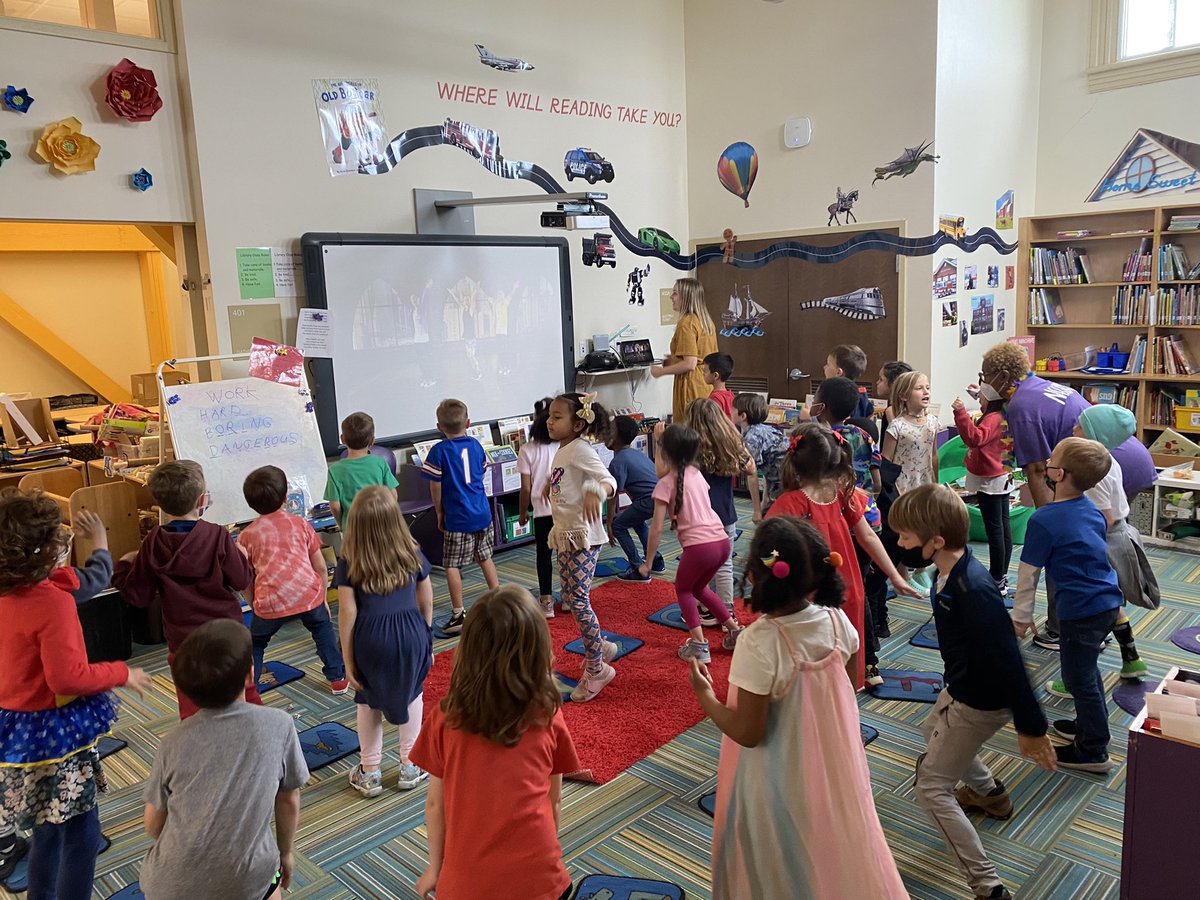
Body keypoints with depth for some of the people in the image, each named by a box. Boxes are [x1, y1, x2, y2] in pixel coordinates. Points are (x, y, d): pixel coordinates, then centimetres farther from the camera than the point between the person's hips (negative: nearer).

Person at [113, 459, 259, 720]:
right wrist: (241, 555, 8)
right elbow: (242, 581, -10)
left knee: (192, 711, 10)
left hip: (183, 642, 0)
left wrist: (124, 566, 14)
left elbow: (138, 596, -3)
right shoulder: (217, 536, -15)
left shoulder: (153, 544, -10)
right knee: (244, 693, 21)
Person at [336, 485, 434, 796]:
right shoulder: (412, 554, -4)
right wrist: (427, 639, 17)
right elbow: (426, 603, 3)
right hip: (411, 633, 1)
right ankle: (410, 767, 33)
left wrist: (348, 659, -3)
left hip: (370, 639, -1)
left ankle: (370, 773, 31)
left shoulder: (349, 563, -11)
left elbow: (348, 612, -11)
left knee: (368, 701, 20)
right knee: (411, 696, 21)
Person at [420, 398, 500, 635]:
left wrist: (440, 513, 4)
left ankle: (458, 615, 4)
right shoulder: (475, 445, 3)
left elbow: (436, 487, -9)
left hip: (458, 518, -5)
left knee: (452, 565, 3)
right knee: (485, 558, 20)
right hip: (483, 513, 6)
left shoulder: (439, 451, -12)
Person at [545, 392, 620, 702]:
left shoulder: (580, 450, -17)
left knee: (578, 600, -6)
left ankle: (596, 668, 8)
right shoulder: (561, 451, 9)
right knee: (568, 598, 15)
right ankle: (600, 647, 33)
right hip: (566, 535, 10)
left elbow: (610, 482, -27)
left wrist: (595, 492, -45)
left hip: (583, 536, -9)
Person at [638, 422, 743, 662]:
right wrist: (662, 439, 37)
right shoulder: (696, 473, 14)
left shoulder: (666, 484, -5)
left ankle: (699, 645, 7)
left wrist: (648, 561, 1)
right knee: (698, 588, 30)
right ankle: (735, 630, 29)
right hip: (722, 541, 7)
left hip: (699, 546, -7)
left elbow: (657, 528, -8)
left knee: (683, 590, 19)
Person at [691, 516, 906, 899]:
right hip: (833, 767, 5)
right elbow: (846, 689, 2)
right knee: (833, 856, 30)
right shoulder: (837, 620, -14)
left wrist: (704, 695, -10)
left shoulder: (759, 643, -32)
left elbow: (747, 733, -24)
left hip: (780, 781, -5)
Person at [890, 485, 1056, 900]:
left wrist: (1030, 726, -23)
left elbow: (1007, 660, -31)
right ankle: (991, 793, 60)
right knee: (934, 731, 35)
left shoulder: (973, 592, -36)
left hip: (980, 703, -10)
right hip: (961, 687, 10)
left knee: (932, 787, -1)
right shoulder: (951, 568, -10)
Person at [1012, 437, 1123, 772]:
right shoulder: (1090, 509, 3)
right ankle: (1089, 724, 43)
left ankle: (1093, 751, 20)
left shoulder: (1044, 521, -21)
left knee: (1078, 678, 7)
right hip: (1108, 601, 9)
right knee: (1087, 669, 26)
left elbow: (1028, 573, -13)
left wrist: (1021, 616, -1)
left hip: (1081, 611, -8)